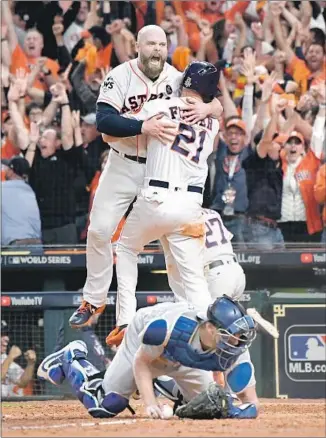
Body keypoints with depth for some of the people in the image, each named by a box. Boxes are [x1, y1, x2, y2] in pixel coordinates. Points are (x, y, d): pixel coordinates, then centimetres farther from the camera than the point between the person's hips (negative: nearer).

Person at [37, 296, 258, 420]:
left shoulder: (235, 350, -37)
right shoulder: (166, 326, -45)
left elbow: (252, 404, -34)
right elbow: (141, 362, -27)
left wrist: (237, 412, -57)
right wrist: (150, 404, -38)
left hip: (185, 362, 4)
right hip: (145, 343, -4)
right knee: (103, 407, -2)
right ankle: (71, 359, 25)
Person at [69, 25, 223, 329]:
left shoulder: (177, 79, -5)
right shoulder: (121, 76, -13)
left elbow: (219, 104, -3)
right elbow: (104, 121, -24)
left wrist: (206, 107, -27)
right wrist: (144, 127, -36)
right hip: (124, 166, -1)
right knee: (100, 229, -2)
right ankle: (93, 300, 14)